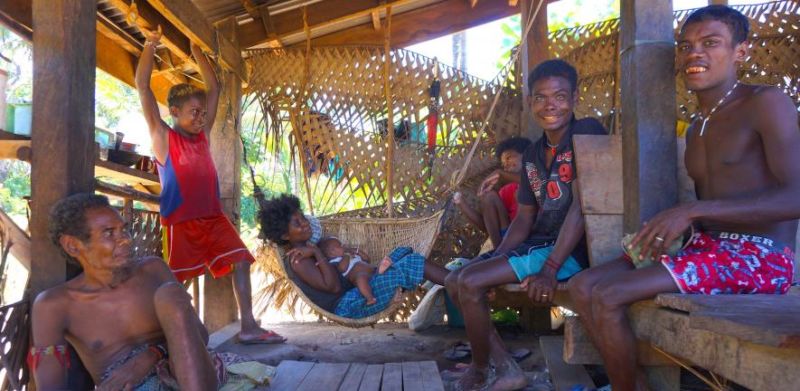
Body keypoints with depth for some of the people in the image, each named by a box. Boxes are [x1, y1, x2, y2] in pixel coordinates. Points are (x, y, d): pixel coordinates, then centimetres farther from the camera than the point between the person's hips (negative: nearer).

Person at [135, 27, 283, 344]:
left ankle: (248, 327, 3)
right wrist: (150, 45, -11)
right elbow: (142, 86, -8)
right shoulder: (163, 136, -1)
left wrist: (196, 50, 16)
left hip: (213, 217, 6)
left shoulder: (202, 134, 12)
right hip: (180, 221, -5)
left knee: (240, 261, -1)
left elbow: (214, 88, 17)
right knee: (173, 280, 1)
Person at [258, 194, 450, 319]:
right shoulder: (298, 261, -14)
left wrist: (355, 253, 4)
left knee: (402, 252, 8)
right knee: (408, 264, -18)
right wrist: (317, 253, -22)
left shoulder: (309, 249, 16)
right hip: (347, 306, -10)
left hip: (356, 292, 10)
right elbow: (333, 286, -23)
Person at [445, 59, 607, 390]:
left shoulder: (587, 132, -12)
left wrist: (550, 269, -25)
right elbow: (524, 217, 13)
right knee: (454, 282, 6)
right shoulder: (532, 154, 11)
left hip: (570, 249, -9)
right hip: (537, 243, 9)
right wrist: (496, 258, -3)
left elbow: (581, 205, -20)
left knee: (471, 282, -19)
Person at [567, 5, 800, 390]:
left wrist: (691, 211, -25)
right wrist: (666, 229, -1)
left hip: (759, 258, -8)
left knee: (608, 297, -22)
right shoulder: (696, 127, 17)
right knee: (582, 286, -3)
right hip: (706, 249, 8)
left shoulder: (765, 103, -8)